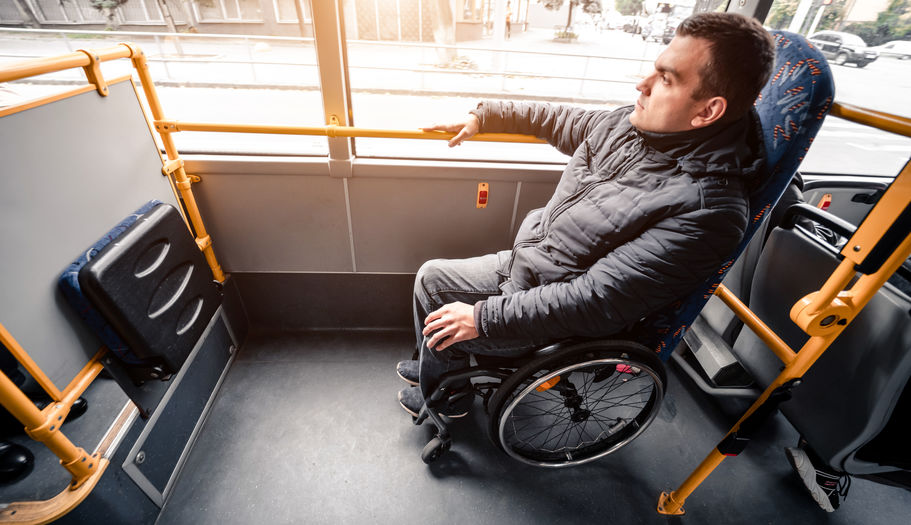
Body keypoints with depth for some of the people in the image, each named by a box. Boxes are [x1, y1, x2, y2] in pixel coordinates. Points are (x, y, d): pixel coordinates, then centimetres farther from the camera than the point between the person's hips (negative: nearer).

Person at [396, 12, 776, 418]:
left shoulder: (704, 208, -30)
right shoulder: (634, 123, -6)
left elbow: (595, 302, -32)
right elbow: (562, 121, 12)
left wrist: (482, 317, -28)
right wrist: (483, 116, 14)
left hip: (559, 321, -7)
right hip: (523, 260, 8)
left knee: (440, 331, 1)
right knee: (431, 277, 13)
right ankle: (437, 366, 39)